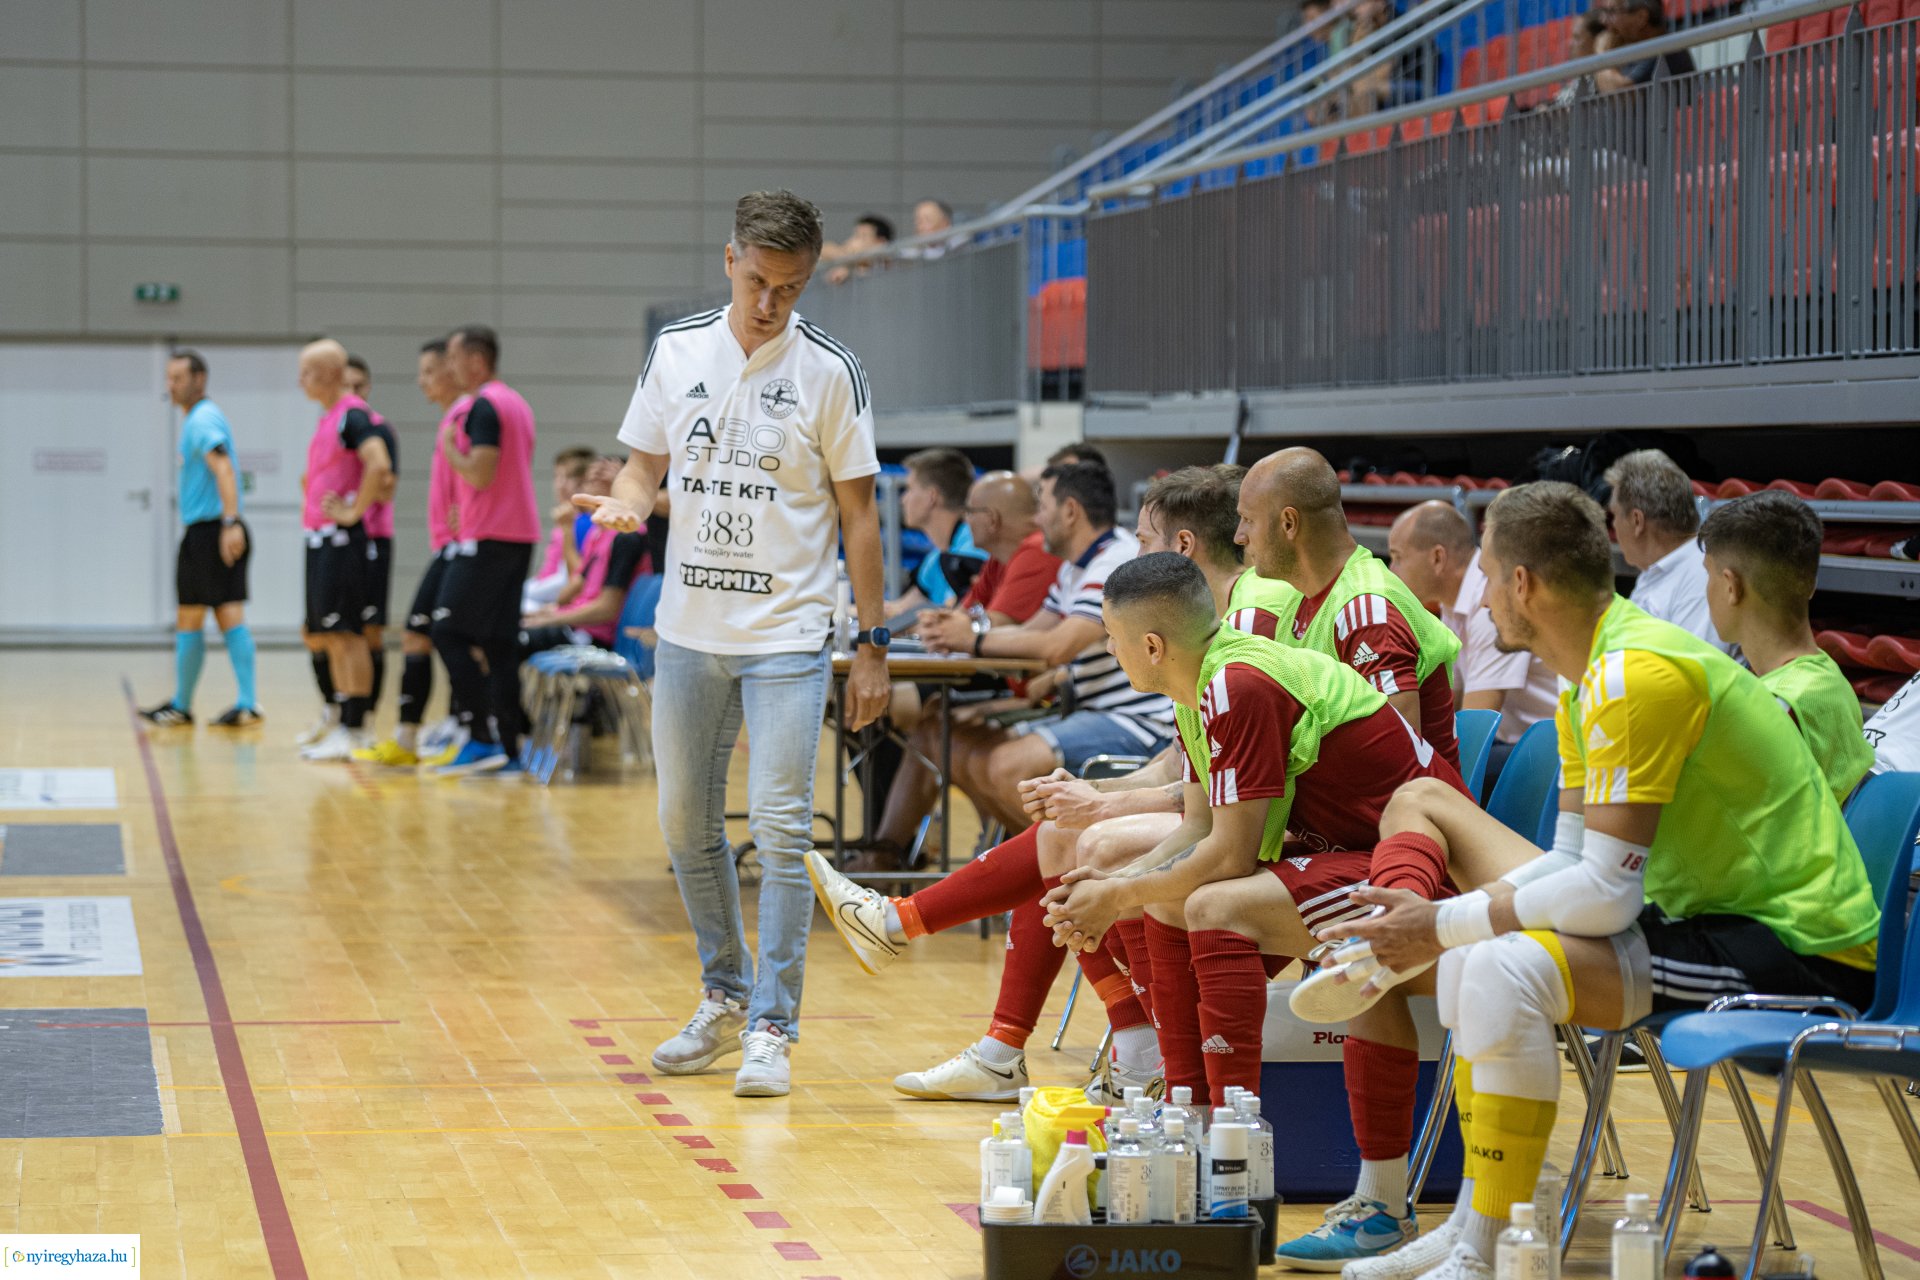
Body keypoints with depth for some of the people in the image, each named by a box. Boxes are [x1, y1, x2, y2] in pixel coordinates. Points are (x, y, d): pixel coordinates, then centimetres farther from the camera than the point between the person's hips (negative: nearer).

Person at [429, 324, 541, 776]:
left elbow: (480, 474, -21)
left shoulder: (484, 407, -13)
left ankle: (483, 738, -10)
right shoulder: (517, 404, 17)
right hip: (520, 535, 9)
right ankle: (508, 748, 7)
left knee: (449, 633, -5)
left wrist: (449, 449, -5)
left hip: (487, 537, -9)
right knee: (500, 641, 9)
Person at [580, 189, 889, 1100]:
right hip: (688, 629, 4)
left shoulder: (829, 371, -5)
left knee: (780, 828, -9)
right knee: (686, 822, 11)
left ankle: (772, 1027, -2)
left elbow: (857, 511, -1)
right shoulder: (676, 350, 4)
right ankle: (725, 998, 28)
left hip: (788, 632, -4)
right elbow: (645, 464, 12)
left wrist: (873, 644, -3)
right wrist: (627, 503, -13)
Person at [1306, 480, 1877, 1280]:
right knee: (1470, 964, 11)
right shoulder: (1589, 678, 11)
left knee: (1506, 969, -26)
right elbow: (1572, 864, 15)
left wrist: (1446, 925, -13)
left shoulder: (1634, 675, -21)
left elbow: (1607, 895, -23)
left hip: (1801, 955, -11)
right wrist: (1435, 928, 3)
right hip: (1718, 914, 11)